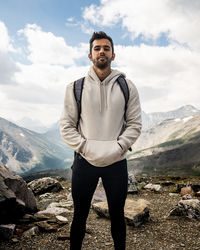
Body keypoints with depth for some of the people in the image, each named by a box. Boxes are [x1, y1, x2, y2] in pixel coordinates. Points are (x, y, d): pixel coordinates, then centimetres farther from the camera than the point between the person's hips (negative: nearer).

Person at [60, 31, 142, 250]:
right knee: (80, 215, 13)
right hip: (84, 161, 0)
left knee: (117, 215, 15)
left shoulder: (127, 87, 3)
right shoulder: (76, 87, 2)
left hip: (117, 162, 1)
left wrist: (116, 148, -13)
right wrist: (86, 149, -13)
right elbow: (66, 126, 0)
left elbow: (134, 124, 1)